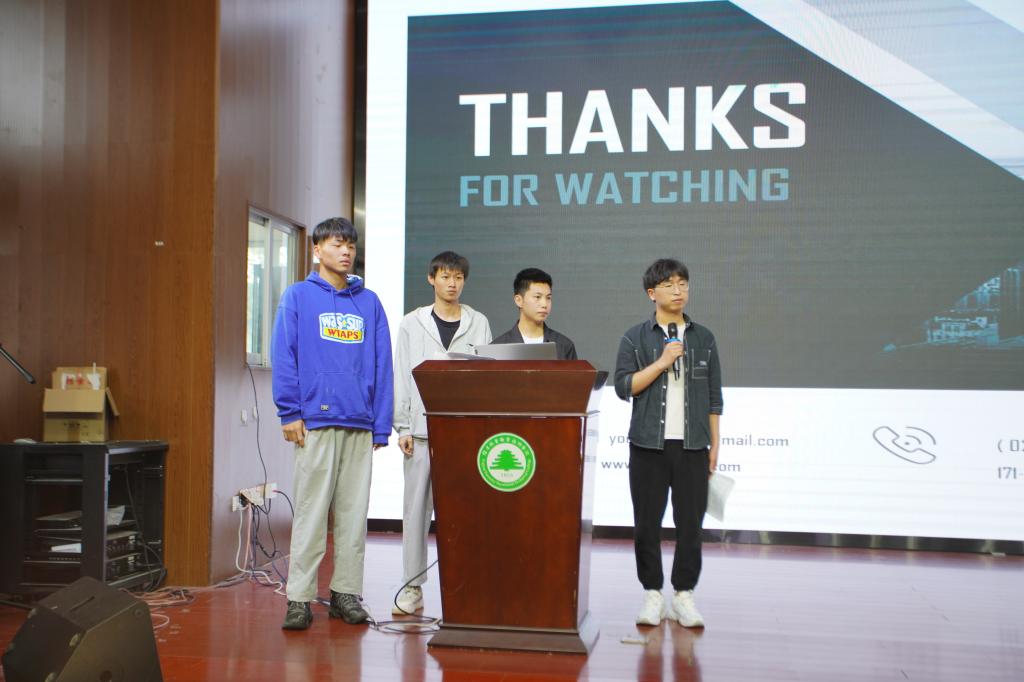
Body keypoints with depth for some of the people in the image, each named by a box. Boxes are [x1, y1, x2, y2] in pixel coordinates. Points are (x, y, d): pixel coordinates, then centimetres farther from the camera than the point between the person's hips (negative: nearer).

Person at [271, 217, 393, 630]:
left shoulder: (369, 302, 12)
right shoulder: (299, 296, 4)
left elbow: (382, 366, 9)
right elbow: (283, 357, -1)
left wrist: (381, 425, 4)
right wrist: (290, 412, -9)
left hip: (360, 425, 3)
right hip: (315, 423, -3)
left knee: (354, 513, 7)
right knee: (311, 511, -2)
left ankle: (346, 592, 17)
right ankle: (299, 597, 5)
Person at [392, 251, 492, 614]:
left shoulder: (479, 324, 9)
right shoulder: (412, 324, 7)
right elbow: (402, 377, 5)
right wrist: (403, 427, -3)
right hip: (423, 428, 0)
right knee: (416, 506, 2)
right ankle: (412, 586, 10)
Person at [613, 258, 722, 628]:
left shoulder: (704, 338, 11)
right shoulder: (635, 338, 4)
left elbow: (714, 396, 12)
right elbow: (624, 386, -6)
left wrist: (714, 444, 8)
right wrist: (662, 362, -14)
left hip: (692, 444, 2)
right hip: (649, 444, -1)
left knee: (690, 522, 2)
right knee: (647, 523, 2)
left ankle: (684, 595, 13)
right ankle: (652, 594, 14)